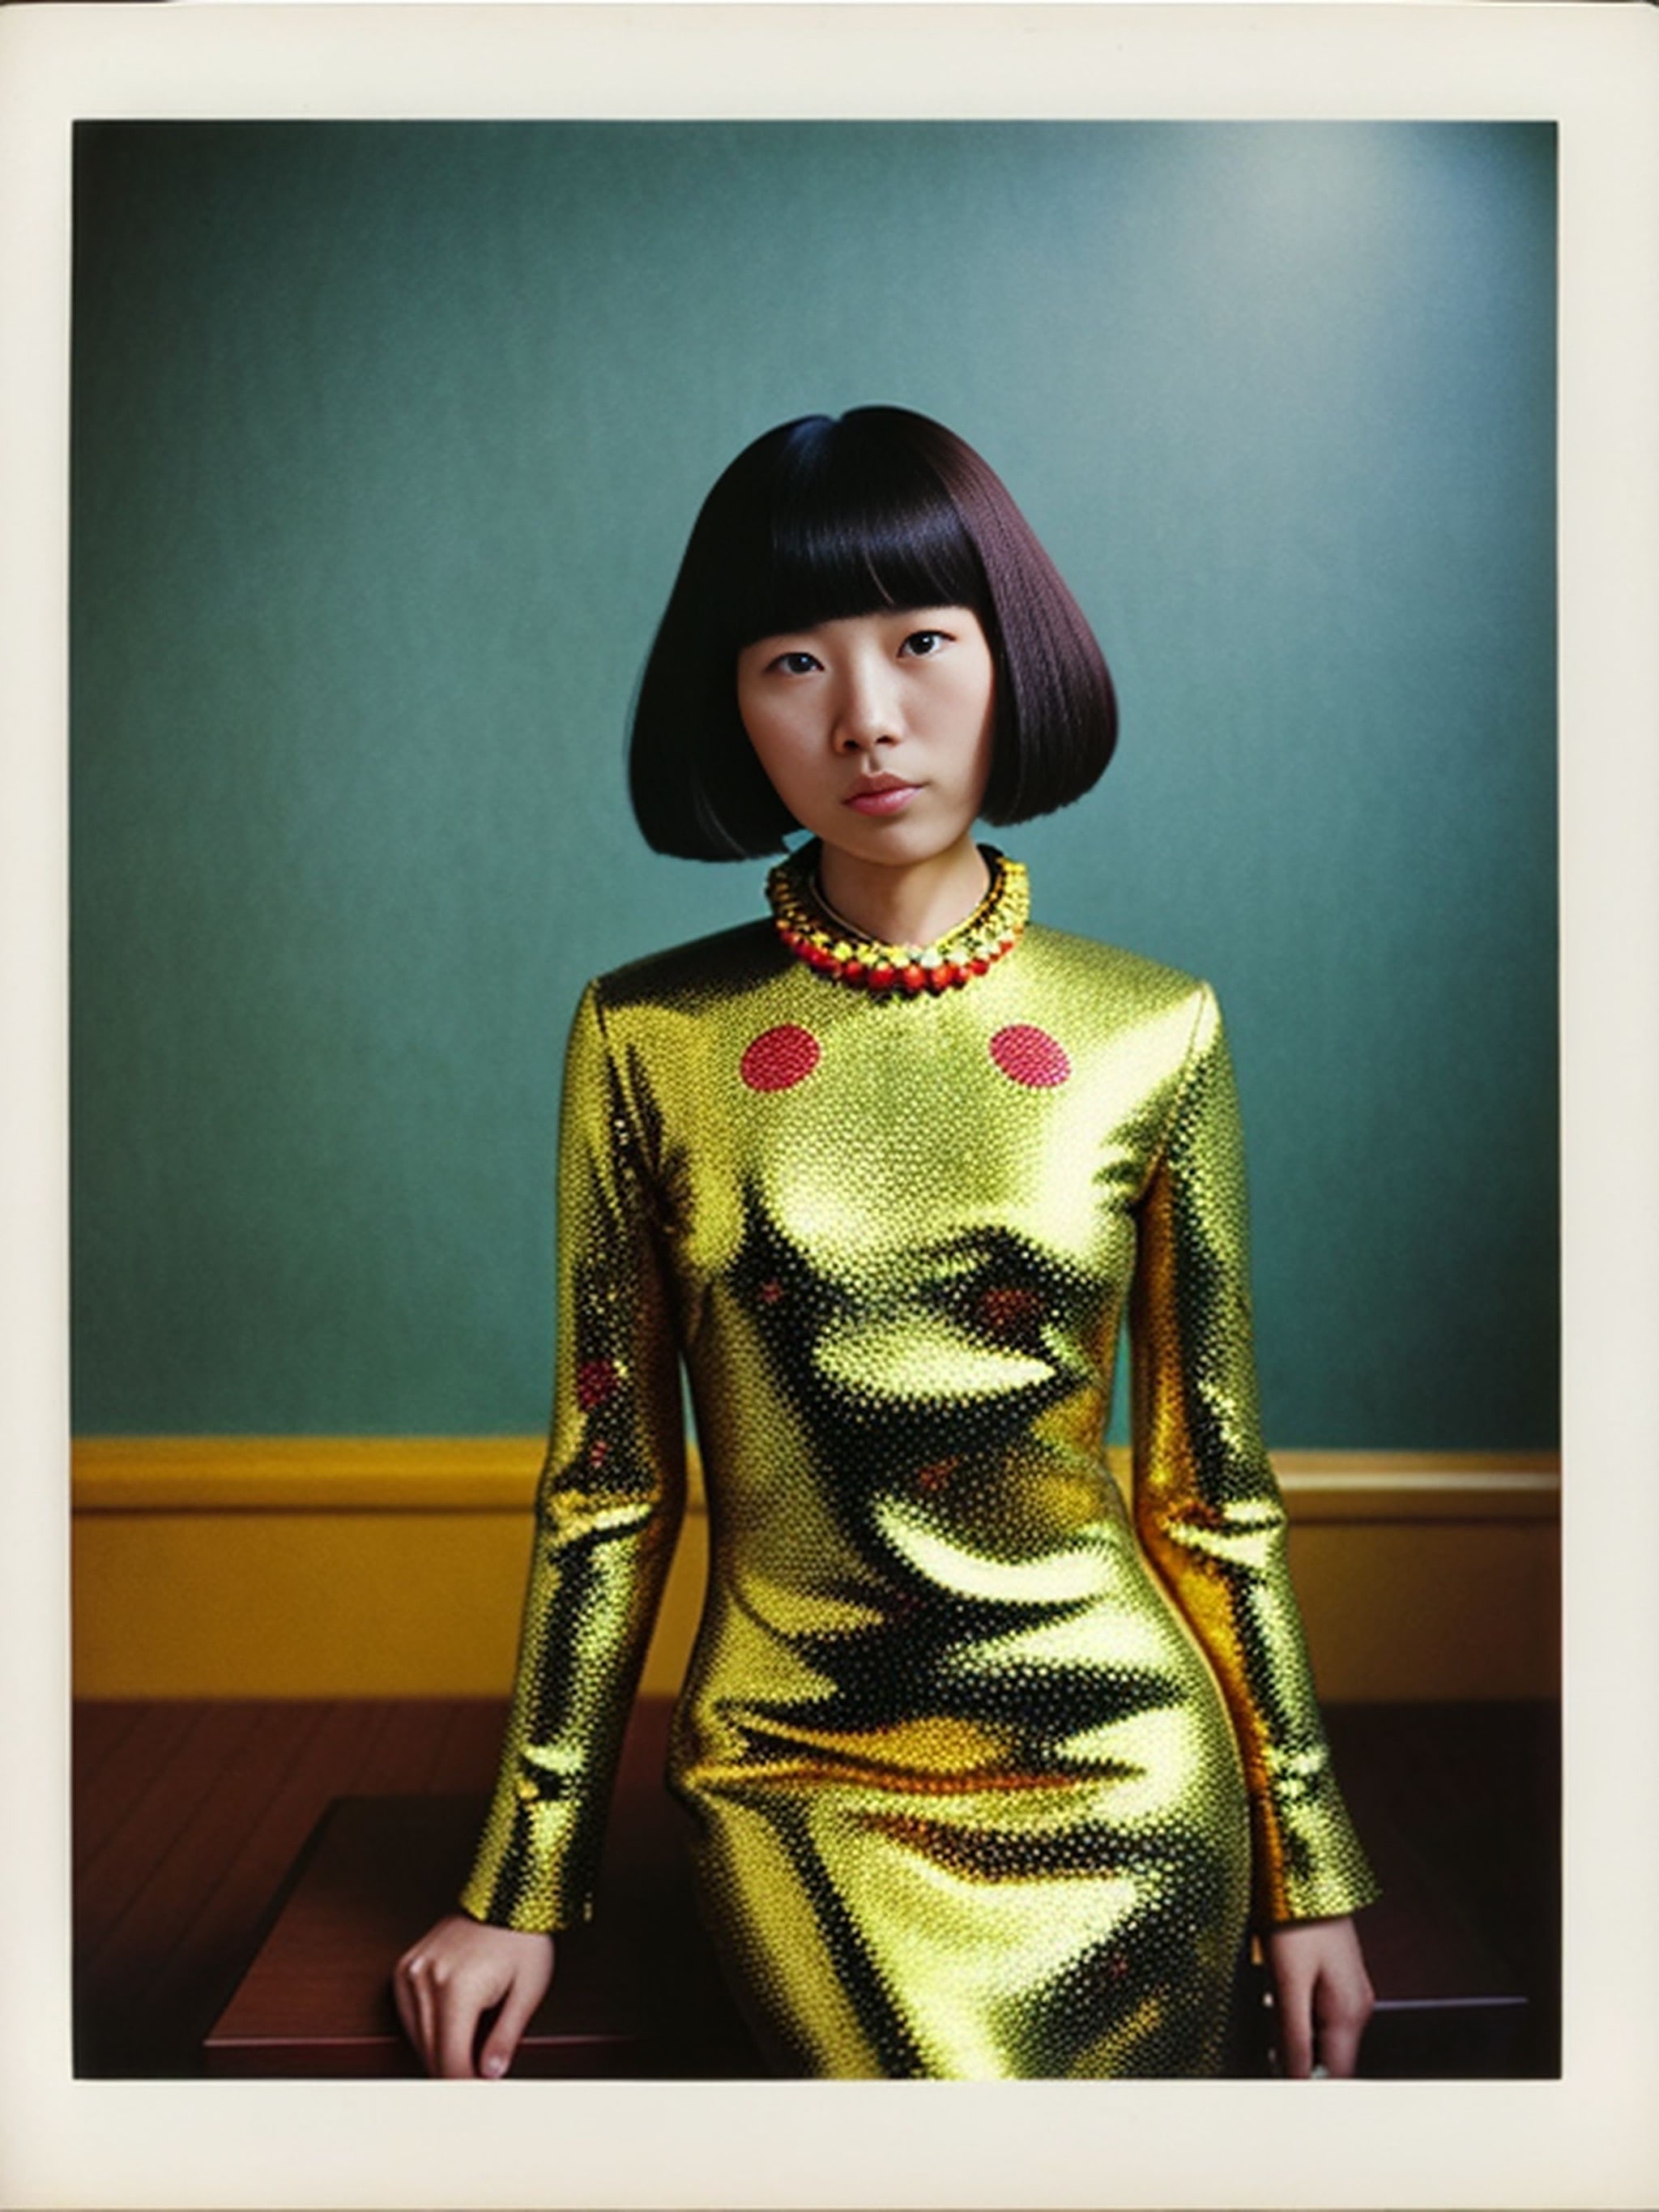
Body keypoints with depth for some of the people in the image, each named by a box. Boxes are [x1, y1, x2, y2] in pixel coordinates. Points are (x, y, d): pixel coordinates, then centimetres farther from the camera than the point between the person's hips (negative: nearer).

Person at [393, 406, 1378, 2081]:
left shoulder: (1153, 1038, -3)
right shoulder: (649, 1041, -5)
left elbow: (1211, 1488, 3)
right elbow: (606, 1483, 0)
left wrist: (1308, 1866, 7)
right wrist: (519, 1885, 4)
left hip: (1121, 1780, 1)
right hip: (797, 1791, 0)